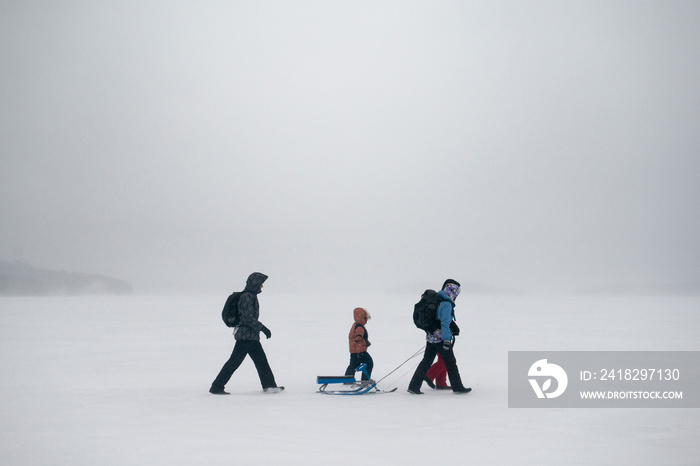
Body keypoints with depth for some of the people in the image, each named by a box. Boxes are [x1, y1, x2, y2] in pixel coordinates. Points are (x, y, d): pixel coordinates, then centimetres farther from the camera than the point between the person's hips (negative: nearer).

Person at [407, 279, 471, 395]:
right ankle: (457, 387, 14)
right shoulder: (446, 304, -15)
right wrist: (446, 340, -23)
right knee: (450, 363, 5)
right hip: (441, 338, -8)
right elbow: (445, 322, -22)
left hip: (430, 337, 8)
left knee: (426, 361, 9)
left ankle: (413, 386, 5)